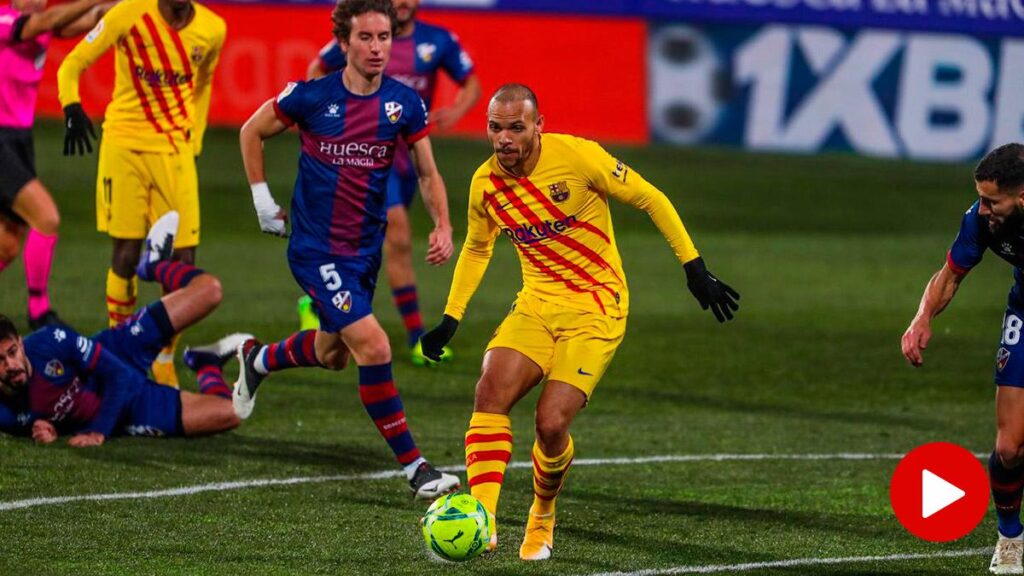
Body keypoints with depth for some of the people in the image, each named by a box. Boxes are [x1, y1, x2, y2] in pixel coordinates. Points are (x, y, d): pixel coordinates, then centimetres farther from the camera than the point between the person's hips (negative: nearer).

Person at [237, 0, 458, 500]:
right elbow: (252, 132, 4)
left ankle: (257, 360, 54)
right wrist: (261, 198, 0)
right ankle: (415, 468, -12)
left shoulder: (404, 104, -4)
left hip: (366, 248, 6)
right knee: (373, 347, -18)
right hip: (315, 248, -6)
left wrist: (442, 225, -13)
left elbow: (428, 174, 4)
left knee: (332, 355, 23)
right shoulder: (310, 97, -13)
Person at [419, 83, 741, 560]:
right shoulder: (486, 184, -1)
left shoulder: (577, 156, -16)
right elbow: (477, 248, 20)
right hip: (537, 302, 4)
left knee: (551, 424, -16)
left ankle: (542, 519, 14)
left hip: (596, 308, -4)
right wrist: (451, 319, 16)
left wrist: (694, 268, -6)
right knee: (490, 392, -22)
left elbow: (650, 199, -6)